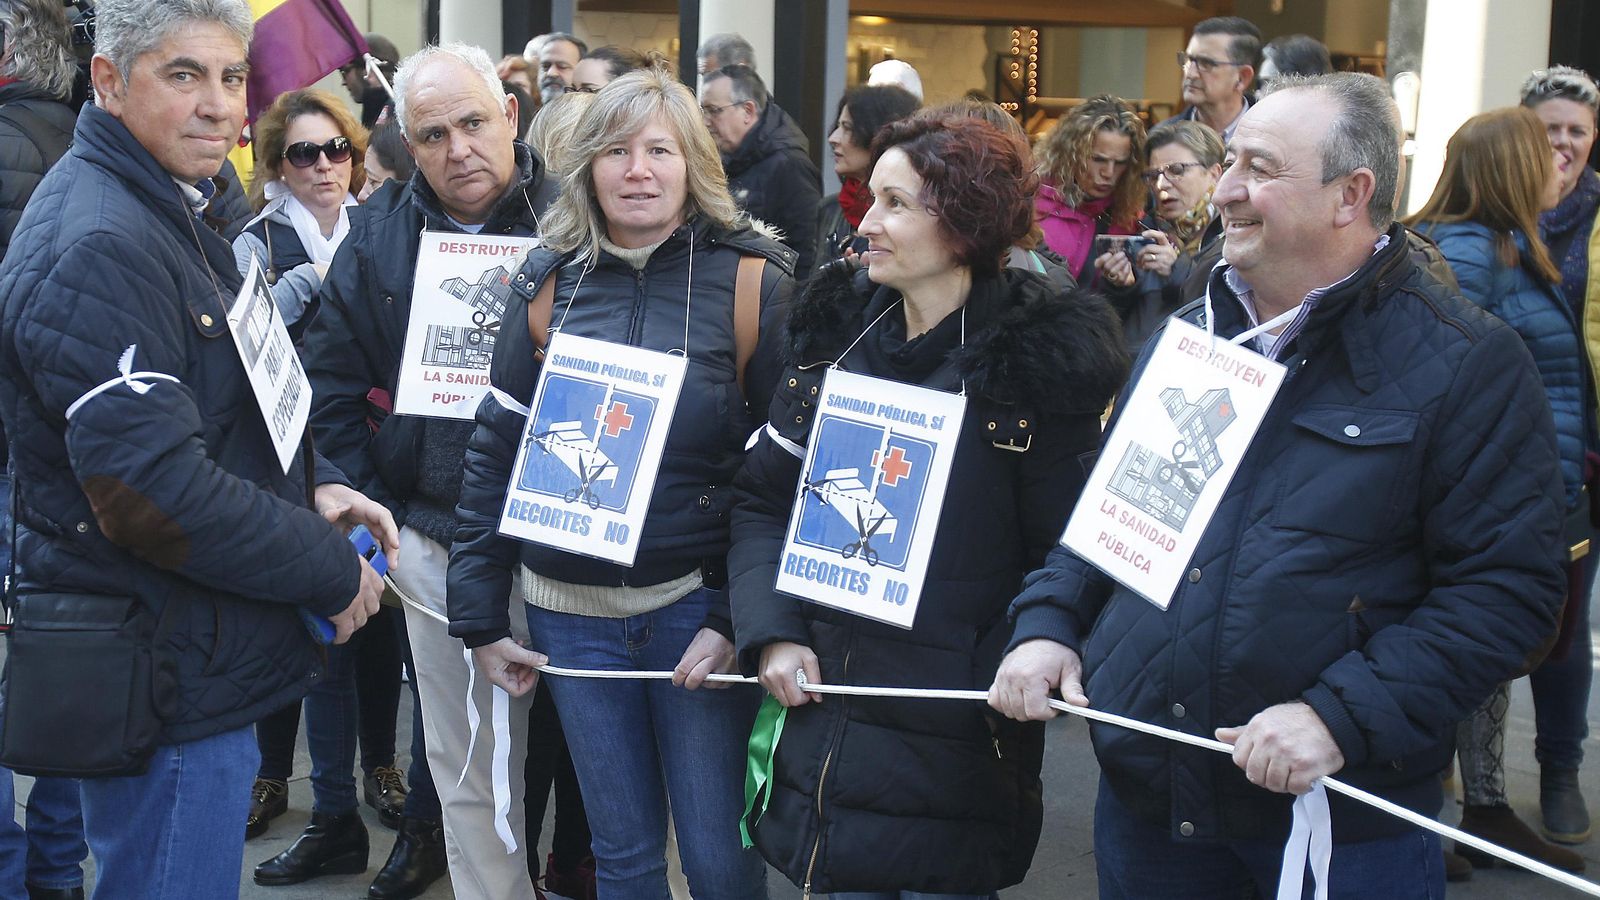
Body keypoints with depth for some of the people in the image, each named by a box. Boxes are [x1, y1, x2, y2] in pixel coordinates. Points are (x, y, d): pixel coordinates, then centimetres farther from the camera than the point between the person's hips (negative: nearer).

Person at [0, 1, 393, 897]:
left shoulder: (170, 216, 12)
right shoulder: (98, 249, -22)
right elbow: (155, 493, -28)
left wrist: (313, 484, 4)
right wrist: (330, 572, -16)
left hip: (201, 659, 10)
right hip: (166, 688, -10)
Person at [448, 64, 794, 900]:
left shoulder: (751, 280, -7)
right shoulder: (548, 281, 2)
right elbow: (495, 452, 6)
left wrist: (741, 619, -11)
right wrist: (479, 616, 4)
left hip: (697, 604, -3)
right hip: (571, 615, 3)